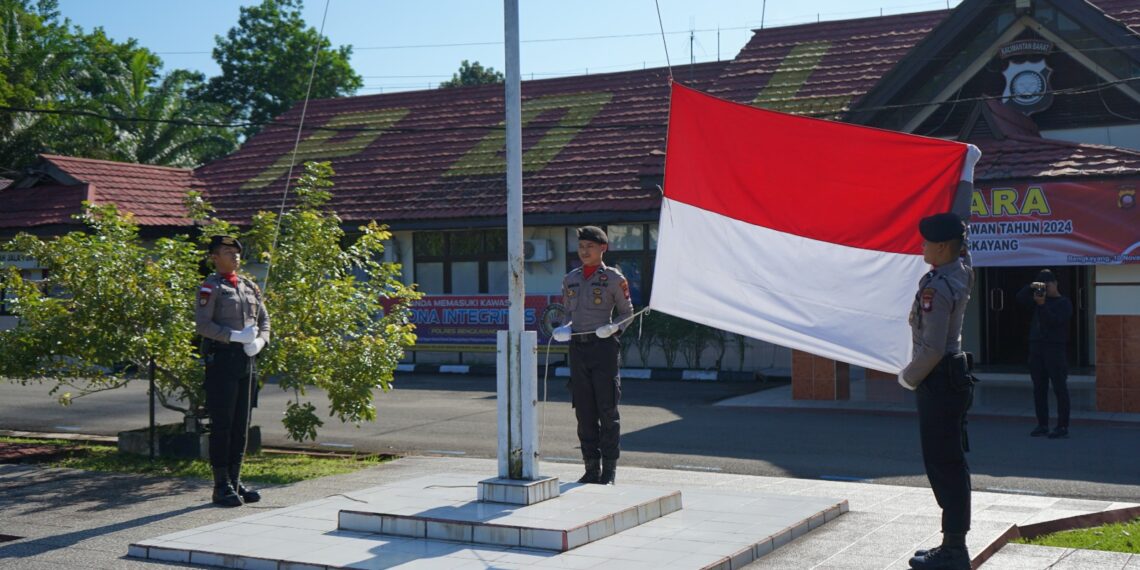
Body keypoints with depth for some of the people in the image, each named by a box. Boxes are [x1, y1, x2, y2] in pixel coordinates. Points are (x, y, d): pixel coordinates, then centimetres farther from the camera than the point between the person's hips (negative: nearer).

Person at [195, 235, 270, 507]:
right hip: (221, 359, -7)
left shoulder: (249, 287, 16)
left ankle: (235, 482, 18)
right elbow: (202, 324, -15)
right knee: (222, 424, -4)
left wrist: (259, 341, -4)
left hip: (246, 359, 7)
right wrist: (236, 336, -21)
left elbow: (264, 320, 16)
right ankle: (221, 486, 2)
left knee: (241, 423, 10)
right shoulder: (210, 287, -5)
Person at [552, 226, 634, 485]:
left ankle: (609, 469, 6)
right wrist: (565, 329, 0)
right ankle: (592, 468, 16)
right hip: (578, 347, 5)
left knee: (607, 409, -2)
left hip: (604, 347, -5)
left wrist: (615, 328, -15)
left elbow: (627, 312, 4)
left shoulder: (613, 278, -1)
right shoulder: (570, 279, 13)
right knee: (584, 410, 7)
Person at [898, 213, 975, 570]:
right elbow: (961, 250, 32)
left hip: (939, 382, -10)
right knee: (950, 464, 14)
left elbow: (932, 348, -23)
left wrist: (908, 378, -8)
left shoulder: (936, 288, -21)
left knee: (943, 466, -6)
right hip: (953, 376, 10)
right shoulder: (962, 271, 7)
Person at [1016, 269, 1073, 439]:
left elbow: (1055, 321, -15)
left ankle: (1063, 427, -7)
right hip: (1036, 347, 7)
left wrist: (1042, 305, -22)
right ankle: (1042, 424, 15)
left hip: (1055, 348, -7)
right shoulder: (1039, 298, 17)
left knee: (1060, 388, -6)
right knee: (1039, 388, 8)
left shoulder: (1063, 302, -1)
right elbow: (1020, 298, 7)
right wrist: (1031, 287, -7)